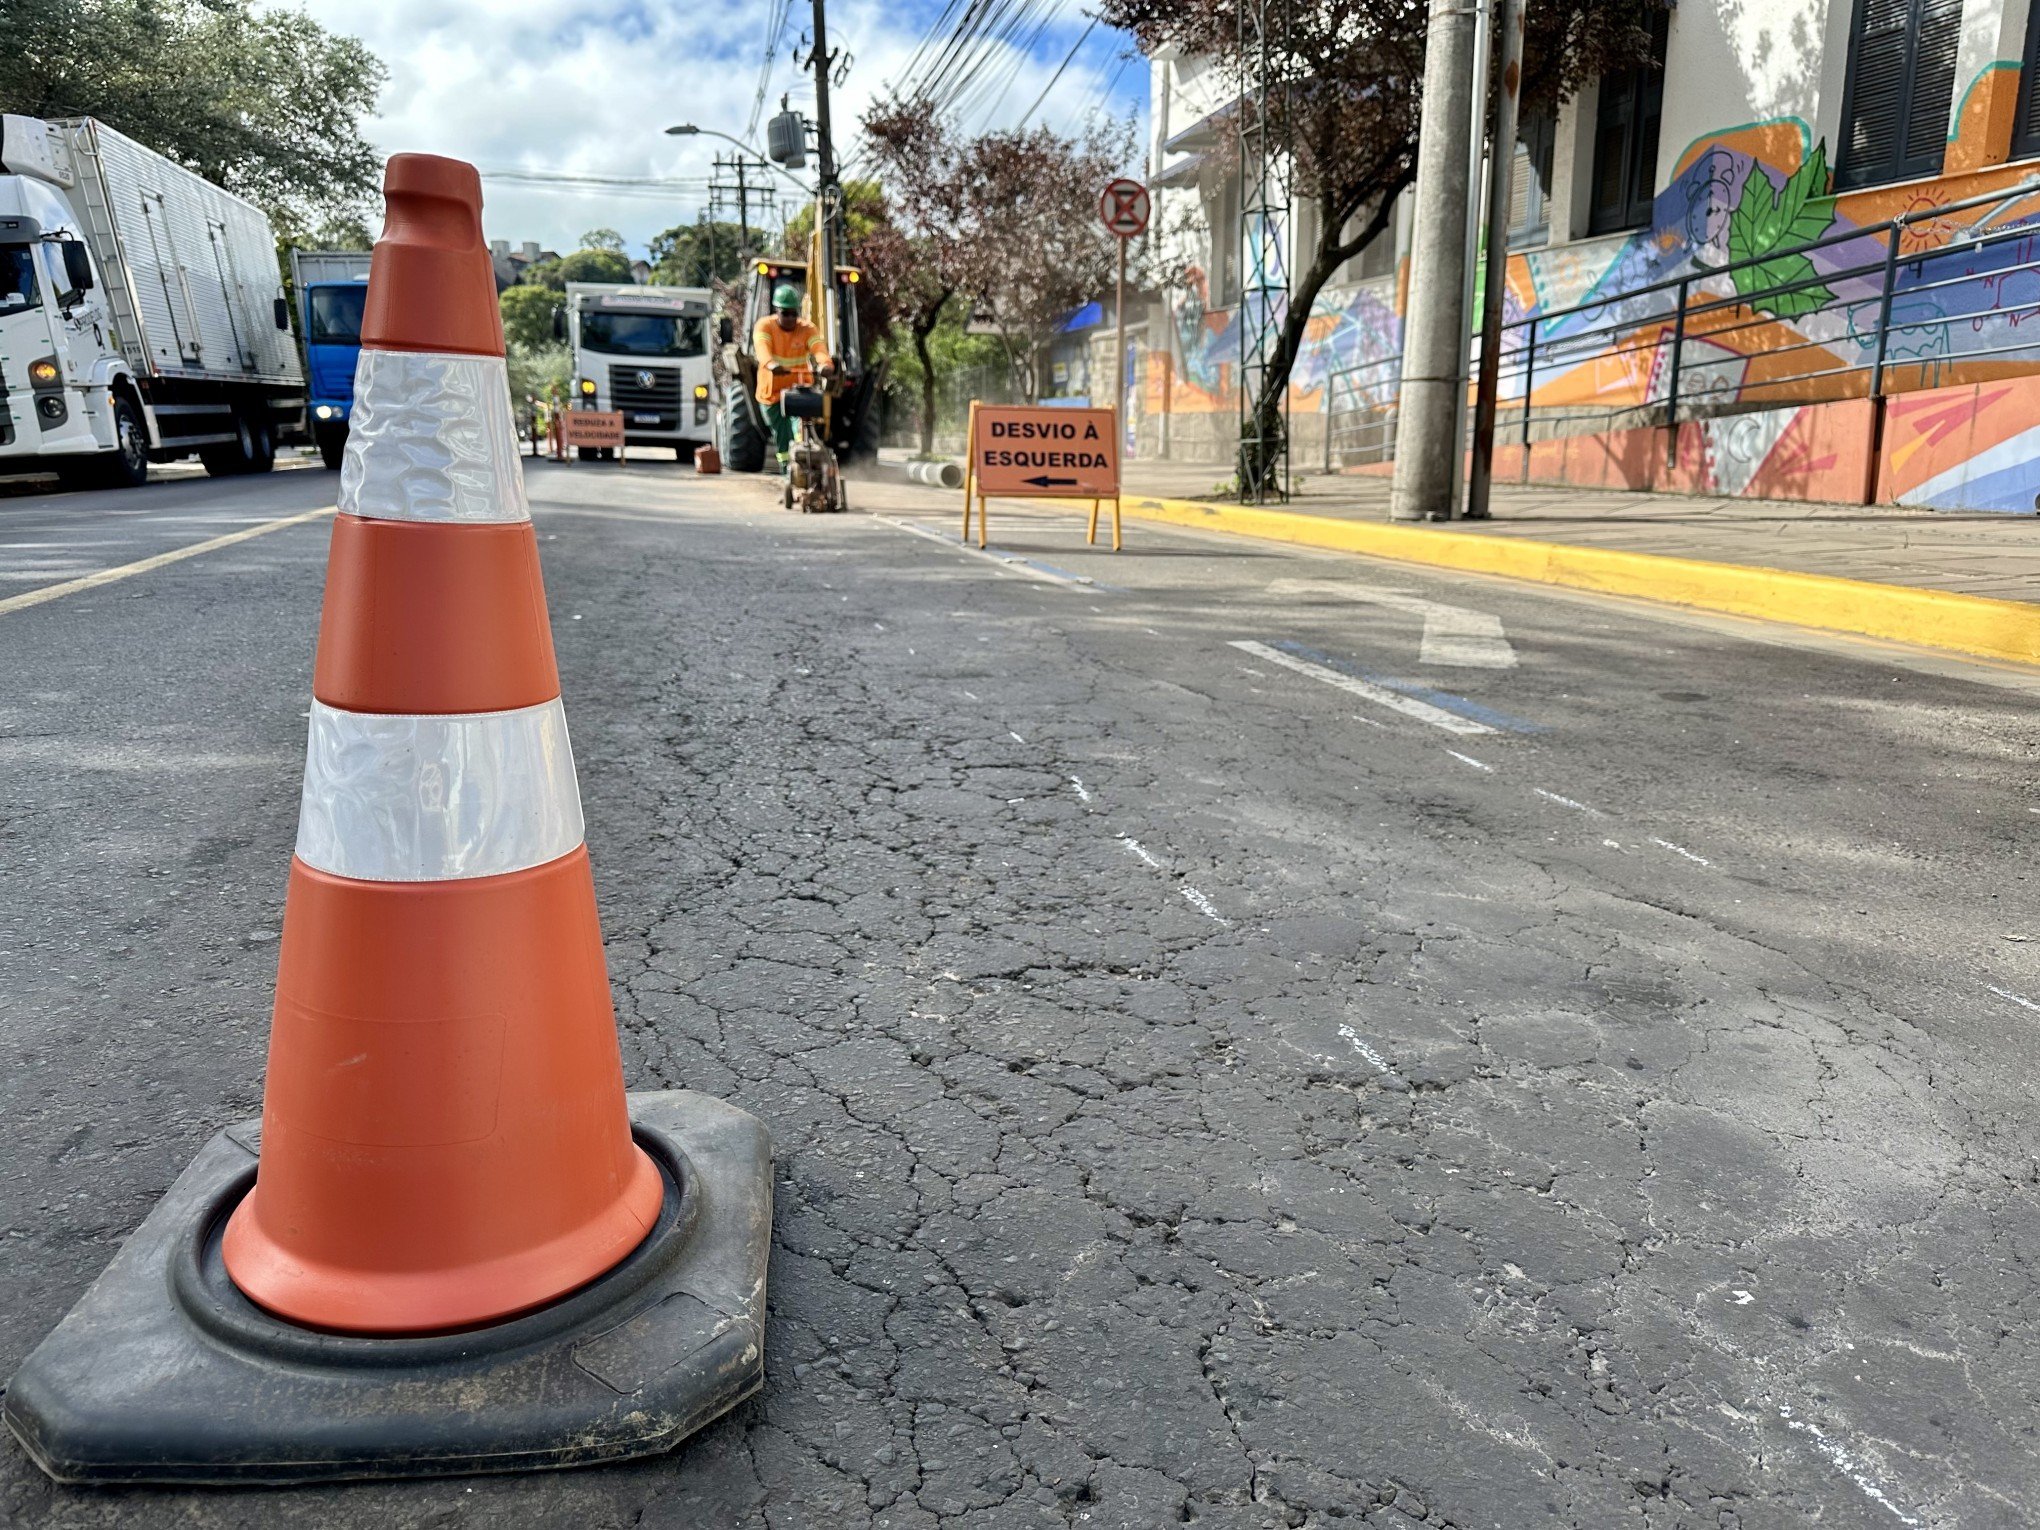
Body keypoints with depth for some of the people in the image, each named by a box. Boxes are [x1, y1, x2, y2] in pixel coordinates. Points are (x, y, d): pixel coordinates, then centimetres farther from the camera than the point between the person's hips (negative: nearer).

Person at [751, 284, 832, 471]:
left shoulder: (807, 329, -4)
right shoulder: (765, 326, -8)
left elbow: (819, 346, -25)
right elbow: (762, 347, -29)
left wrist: (825, 363, -50)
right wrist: (771, 364, -53)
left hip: (800, 386, 0)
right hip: (772, 391, 0)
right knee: (781, 434, 6)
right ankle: (785, 463, 23)